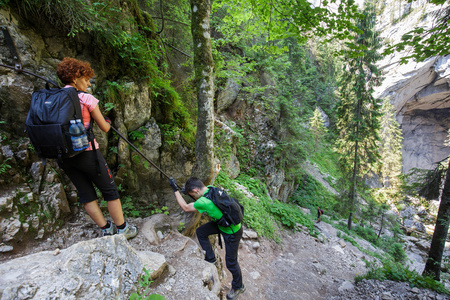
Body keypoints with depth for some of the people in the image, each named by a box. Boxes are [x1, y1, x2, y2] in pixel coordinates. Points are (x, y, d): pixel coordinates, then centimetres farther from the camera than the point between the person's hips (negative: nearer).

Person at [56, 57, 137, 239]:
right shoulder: (86, 98, -9)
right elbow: (104, 128, -4)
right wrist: (108, 122, 17)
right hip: (86, 152, -6)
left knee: (86, 193, 15)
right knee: (109, 190, 7)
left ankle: (106, 229, 24)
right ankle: (122, 229, 18)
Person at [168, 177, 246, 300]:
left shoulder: (205, 201, -34)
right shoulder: (210, 189, -10)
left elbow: (185, 208, -16)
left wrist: (175, 190, -10)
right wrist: (187, 190, 1)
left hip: (232, 232, -8)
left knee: (231, 263, 12)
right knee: (201, 232, 10)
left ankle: (238, 287, 38)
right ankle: (210, 259, 28)